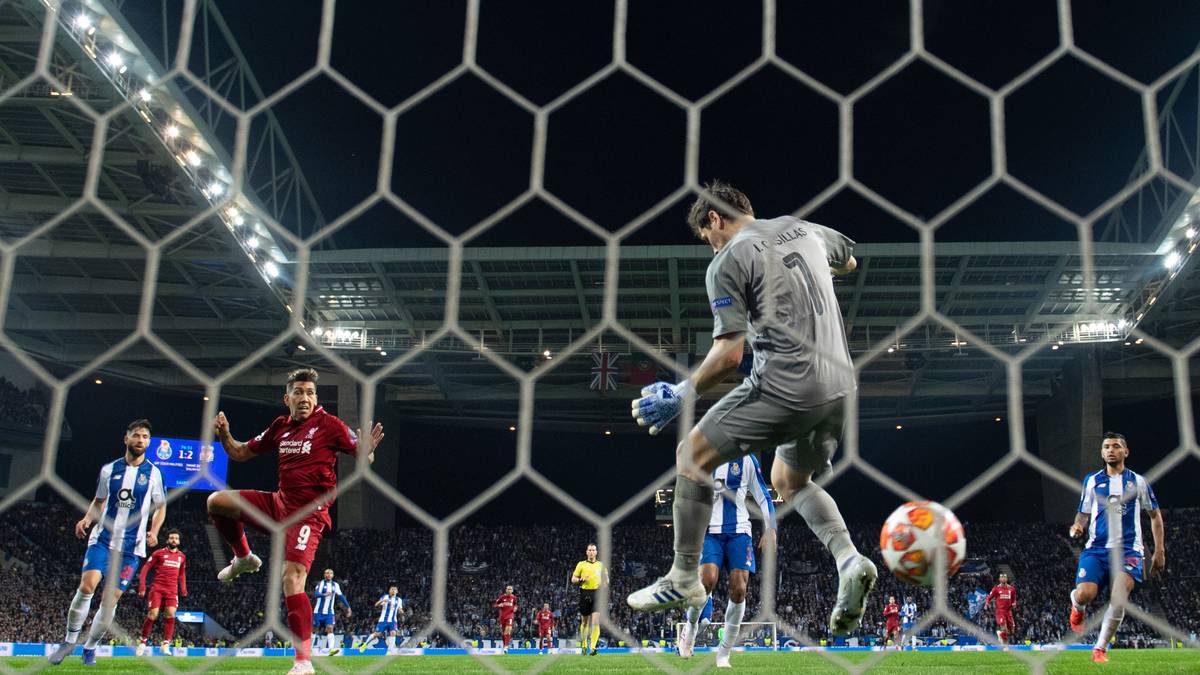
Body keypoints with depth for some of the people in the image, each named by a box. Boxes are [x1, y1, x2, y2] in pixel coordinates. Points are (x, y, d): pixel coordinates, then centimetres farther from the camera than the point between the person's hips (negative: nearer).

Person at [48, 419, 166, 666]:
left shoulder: (153, 473, 2)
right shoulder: (109, 469, 5)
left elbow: (161, 506, 10)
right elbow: (99, 501, 17)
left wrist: (154, 531, -7)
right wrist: (87, 519, -3)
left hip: (131, 546, 0)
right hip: (103, 538, 0)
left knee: (111, 598, -1)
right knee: (87, 585, -19)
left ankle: (90, 647, 18)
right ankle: (69, 640, 0)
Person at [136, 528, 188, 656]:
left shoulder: (182, 556, 15)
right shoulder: (159, 553, 2)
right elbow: (145, 569, 0)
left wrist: (183, 588, 11)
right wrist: (142, 587, -8)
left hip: (172, 590, 3)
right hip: (157, 588, -3)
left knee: (171, 615, -13)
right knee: (152, 615, -10)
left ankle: (166, 645, -10)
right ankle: (143, 641, 10)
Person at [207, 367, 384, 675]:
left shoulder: (329, 424, -9)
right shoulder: (280, 426, 8)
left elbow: (363, 458, -10)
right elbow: (240, 453, 17)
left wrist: (368, 449, -34)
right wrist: (224, 435, -3)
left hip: (308, 513, -7)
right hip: (279, 503, 7)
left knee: (292, 579, -19)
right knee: (216, 501, 1)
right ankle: (243, 558, 22)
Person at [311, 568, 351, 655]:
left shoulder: (335, 585, 9)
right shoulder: (321, 583, -5)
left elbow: (341, 596, 15)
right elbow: (315, 594, -19)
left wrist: (348, 607, 11)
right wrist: (324, 594, -39)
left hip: (329, 612, 3)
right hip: (318, 611, -3)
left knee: (330, 628, -15)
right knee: (315, 629, 3)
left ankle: (331, 649, -29)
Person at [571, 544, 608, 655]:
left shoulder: (601, 565, 11)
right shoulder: (581, 564, 9)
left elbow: (606, 579, 20)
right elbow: (573, 579, 9)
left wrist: (604, 582, -3)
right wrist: (581, 580, -11)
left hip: (597, 593, 0)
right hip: (585, 594, 0)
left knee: (595, 621, -14)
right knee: (584, 622, 8)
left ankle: (592, 647, -18)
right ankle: (584, 646, 24)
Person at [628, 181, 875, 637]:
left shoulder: (727, 262, -5)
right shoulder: (803, 228, 14)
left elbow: (728, 356, -12)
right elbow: (849, 262, 35)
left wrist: (680, 396, -2)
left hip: (782, 386, -7)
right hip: (839, 383, 8)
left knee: (692, 456, 9)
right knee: (790, 481, 27)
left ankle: (684, 580, 13)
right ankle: (849, 560, 3)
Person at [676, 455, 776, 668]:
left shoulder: (746, 460, 6)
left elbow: (763, 496, 9)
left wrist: (770, 529, 1)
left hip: (739, 532, 1)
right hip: (709, 531, -1)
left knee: (738, 589, -11)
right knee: (707, 579, -24)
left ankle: (724, 653, 1)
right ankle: (691, 626, 4)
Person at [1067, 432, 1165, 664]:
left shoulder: (1138, 481, 10)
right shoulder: (1091, 481, 12)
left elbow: (1155, 515, 17)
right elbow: (1083, 513, 16)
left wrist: (1159, 551, 11)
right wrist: (1077, 527, -8)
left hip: (1128, 549, -1)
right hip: (1096, 548, 1)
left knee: (1119, 599, -23)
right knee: (1085, 594, -21)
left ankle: (1100, 649, -6)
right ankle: (1077, 606, 19)